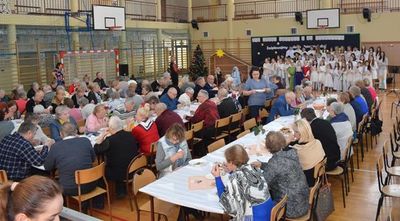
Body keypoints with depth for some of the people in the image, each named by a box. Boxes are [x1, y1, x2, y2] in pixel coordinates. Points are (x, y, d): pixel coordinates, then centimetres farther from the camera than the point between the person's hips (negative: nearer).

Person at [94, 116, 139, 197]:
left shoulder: (110, 140, -20)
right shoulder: (131, 136, -3)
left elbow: (96, 150, -8)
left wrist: (102, 136, 2)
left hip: (118, 173, -6)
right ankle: (121, 190, 34)